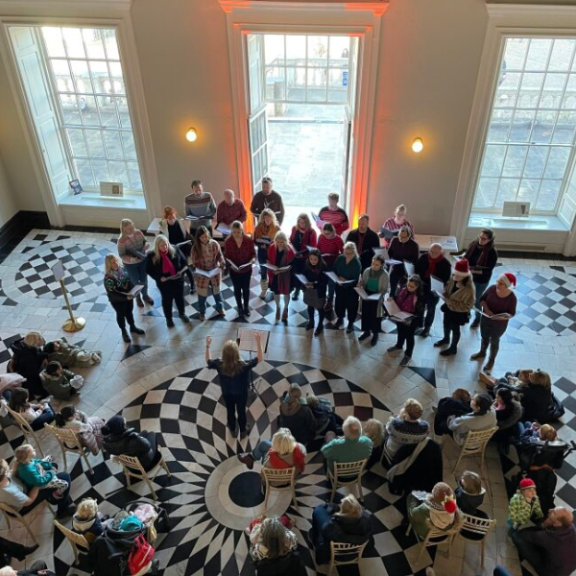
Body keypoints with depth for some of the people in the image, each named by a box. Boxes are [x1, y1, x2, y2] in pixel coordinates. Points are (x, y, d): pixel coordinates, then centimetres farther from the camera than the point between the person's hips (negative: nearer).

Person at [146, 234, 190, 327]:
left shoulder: (175, 250, -11)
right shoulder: (151, 256, -16)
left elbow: (184, 261, 1)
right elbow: (149, 270, -7)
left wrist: (181, 271, -17)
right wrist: (159, 278, -21)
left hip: (178, 280, 2)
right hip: (164, 283, -2)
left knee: (180, 298, 21)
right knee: (167, 301, 17)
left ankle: (182, 314, 48)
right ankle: (168, 318, 41)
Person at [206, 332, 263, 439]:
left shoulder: (219, 364, -30)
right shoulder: (243, 365, -37)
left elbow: (208, 361, -7)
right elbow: (260, 358, -26)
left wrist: (208, 346, -4)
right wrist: (258, 342, -28)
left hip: (227, 393, 2)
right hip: (241, 393, -2)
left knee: (230, 411, 28)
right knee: (241, 412, 24)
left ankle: (233, 430, 52)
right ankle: (242, 432, 47)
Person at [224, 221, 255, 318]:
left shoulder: (249, 240, -16)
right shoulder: (228, 241, -15)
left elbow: (253, 253, -4)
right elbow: (227, 256, -6)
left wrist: (252, 260, -25)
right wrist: (231, 264, -24)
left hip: (247, 270, 0)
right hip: (234, 270, 0)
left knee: (246, 289, 18)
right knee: (237, 289, 17)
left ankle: (246, 306, 41)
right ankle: (240, 308, 38)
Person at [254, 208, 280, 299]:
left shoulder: (276, 227, -14)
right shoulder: (258, 228, -9)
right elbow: (255, 241, -3)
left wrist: (270, 245, -26)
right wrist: (261, 245, -23)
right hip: (262, 254, 2)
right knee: (263, 273, 16)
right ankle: (264, 290, 36)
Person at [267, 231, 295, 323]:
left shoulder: (290, 250, -22)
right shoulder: (272, 247, -12)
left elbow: (291, 265, -16)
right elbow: (269, 260, 2)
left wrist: (281, 270, -27)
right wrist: (271, 269, -9)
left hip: (285, 276, -3)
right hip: (274, 274, 3)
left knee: (286, 292, 17)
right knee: (276, 292, 20)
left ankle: (285, 309, 43)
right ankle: (278, 307, 47)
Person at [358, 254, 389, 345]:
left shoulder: (385, 275, -18)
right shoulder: (367, 271, -9)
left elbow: (385, 290, -13)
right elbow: (362, 282, 5)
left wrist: (377, 295, -30)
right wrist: (360, 285, -17)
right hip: (366, 295, 3)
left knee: (375, 316, 11)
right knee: (365, 314, 17)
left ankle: (375, 334, 32)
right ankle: (366, 331, 39)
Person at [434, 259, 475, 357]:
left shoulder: (469, 288, -36)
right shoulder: (453, 279, -17)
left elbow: (468, 305, -28)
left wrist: (452, 303, -31)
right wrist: (445, 297, -16)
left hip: (459, 312, -6)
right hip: (448, 307, 6)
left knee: (455, 329, 17)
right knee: (446, 324, 29)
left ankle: (453, 348, 42)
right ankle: (446, 339, 59)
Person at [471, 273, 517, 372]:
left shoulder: (511, 297, -25)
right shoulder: (492, 288, -18)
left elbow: (512, 313, -15)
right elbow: (482, 299, -6)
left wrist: (503, 316, -35)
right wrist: (487, 309, -22)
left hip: (499, 324, -4)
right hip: (485, 319, 4)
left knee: (494, 341, 19)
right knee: (484, 337, 27)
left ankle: (491, 360, 43)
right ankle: (482, 353, 55)